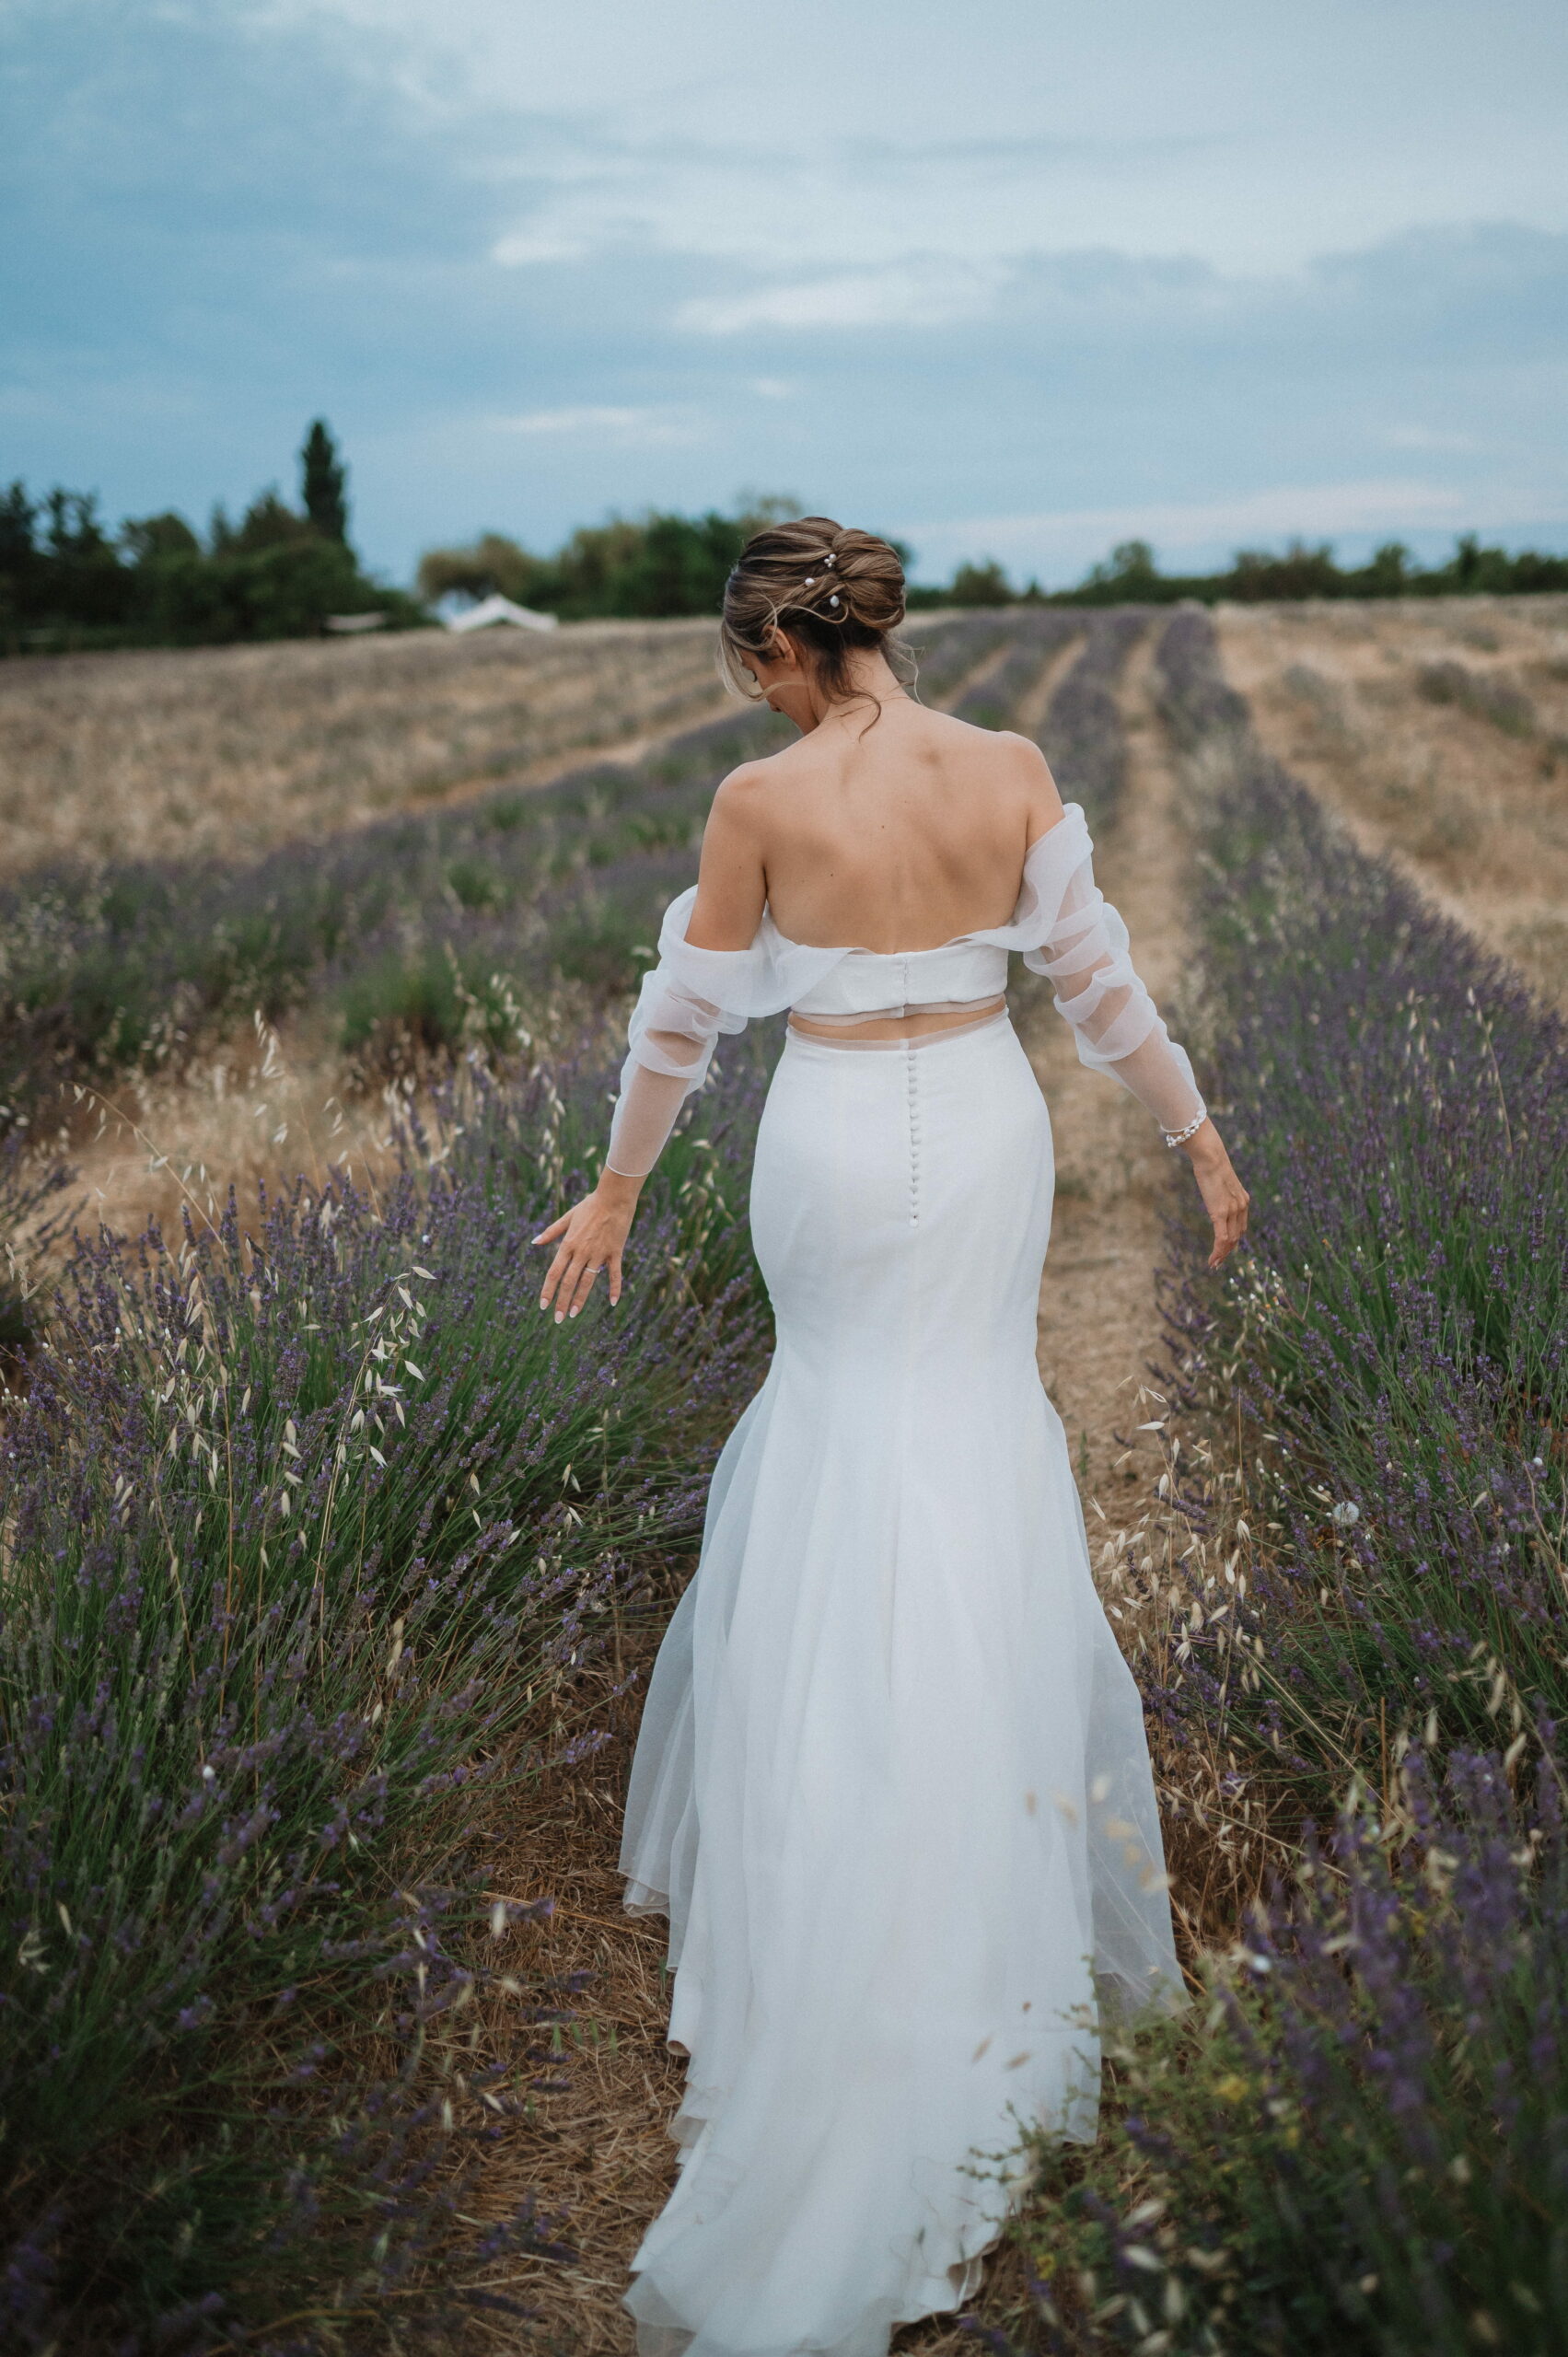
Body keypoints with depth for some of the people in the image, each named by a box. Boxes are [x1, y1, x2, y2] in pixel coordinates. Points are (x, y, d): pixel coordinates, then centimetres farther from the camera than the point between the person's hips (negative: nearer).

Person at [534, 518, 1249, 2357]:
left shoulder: (761, 799, -13)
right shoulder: (1014, 773, -7)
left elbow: (686, 1012, -4)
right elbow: (1100, 979, -2)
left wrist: (619, 1186, 9)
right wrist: (1196, 1134, 12)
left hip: (837, 1148, -2)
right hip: (985, 1131, 2)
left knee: (849, 1409, 19)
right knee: (971, 1419, 16)